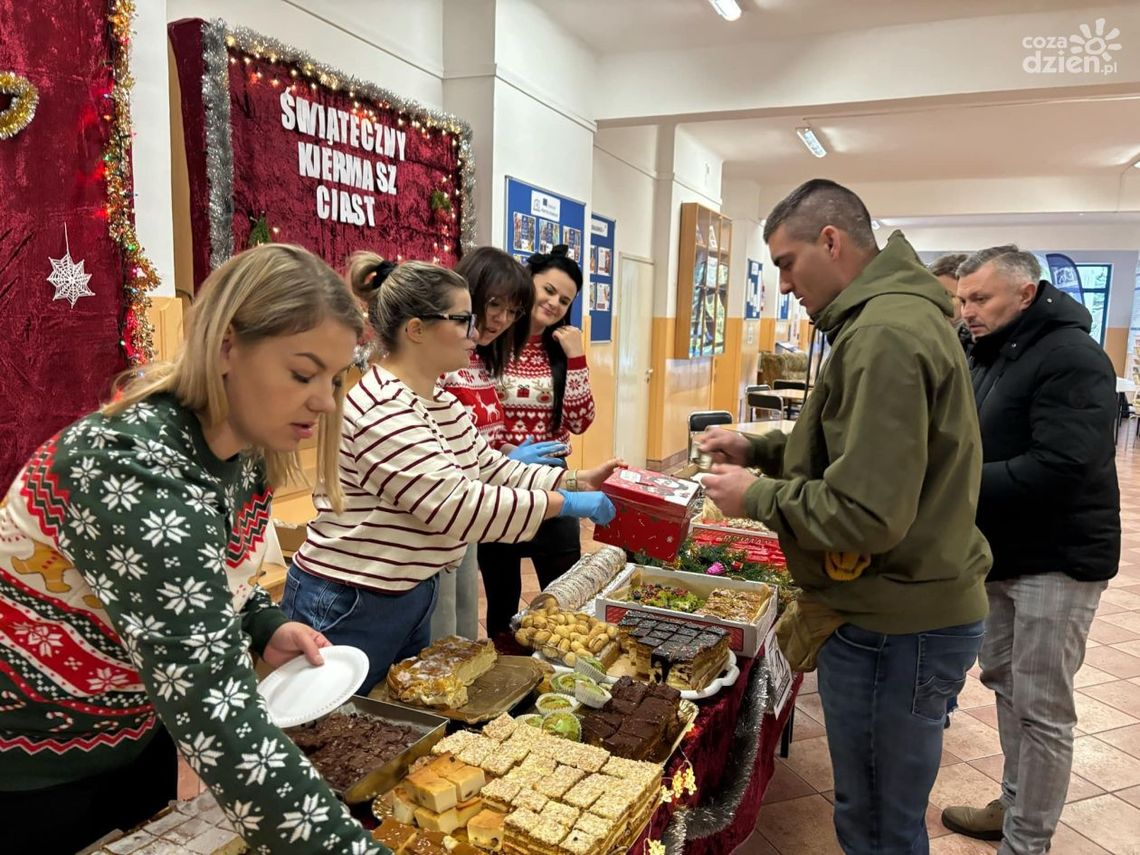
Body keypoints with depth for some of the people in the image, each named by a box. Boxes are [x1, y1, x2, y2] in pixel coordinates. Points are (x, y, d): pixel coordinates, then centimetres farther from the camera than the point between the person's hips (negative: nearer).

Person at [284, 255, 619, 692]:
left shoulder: (441, 402, 6)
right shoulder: (382, 411, -26)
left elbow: (493, 469, 9)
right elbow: (459, 506, -29)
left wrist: (577, 480, 0)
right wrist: (565, 504, -21)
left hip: (410, 601, 10)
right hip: (347, 611, -9)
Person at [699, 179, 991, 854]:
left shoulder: (884, 336, -23)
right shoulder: (899, 315, 11)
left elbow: (865, 514, -28)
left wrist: (756, 496, -13)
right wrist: (760, 449, 10)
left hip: (893, 630, -10)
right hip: (914, 608, 10)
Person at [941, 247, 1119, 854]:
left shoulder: (1071, 358, -18)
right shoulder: (987, 355, 10)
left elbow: (1058, 468, -28)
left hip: (1056, 559, -9)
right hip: (999, 552, 9)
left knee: (1040, 707, 2)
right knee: (1004, 681, 19)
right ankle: (1015, 805, 36)